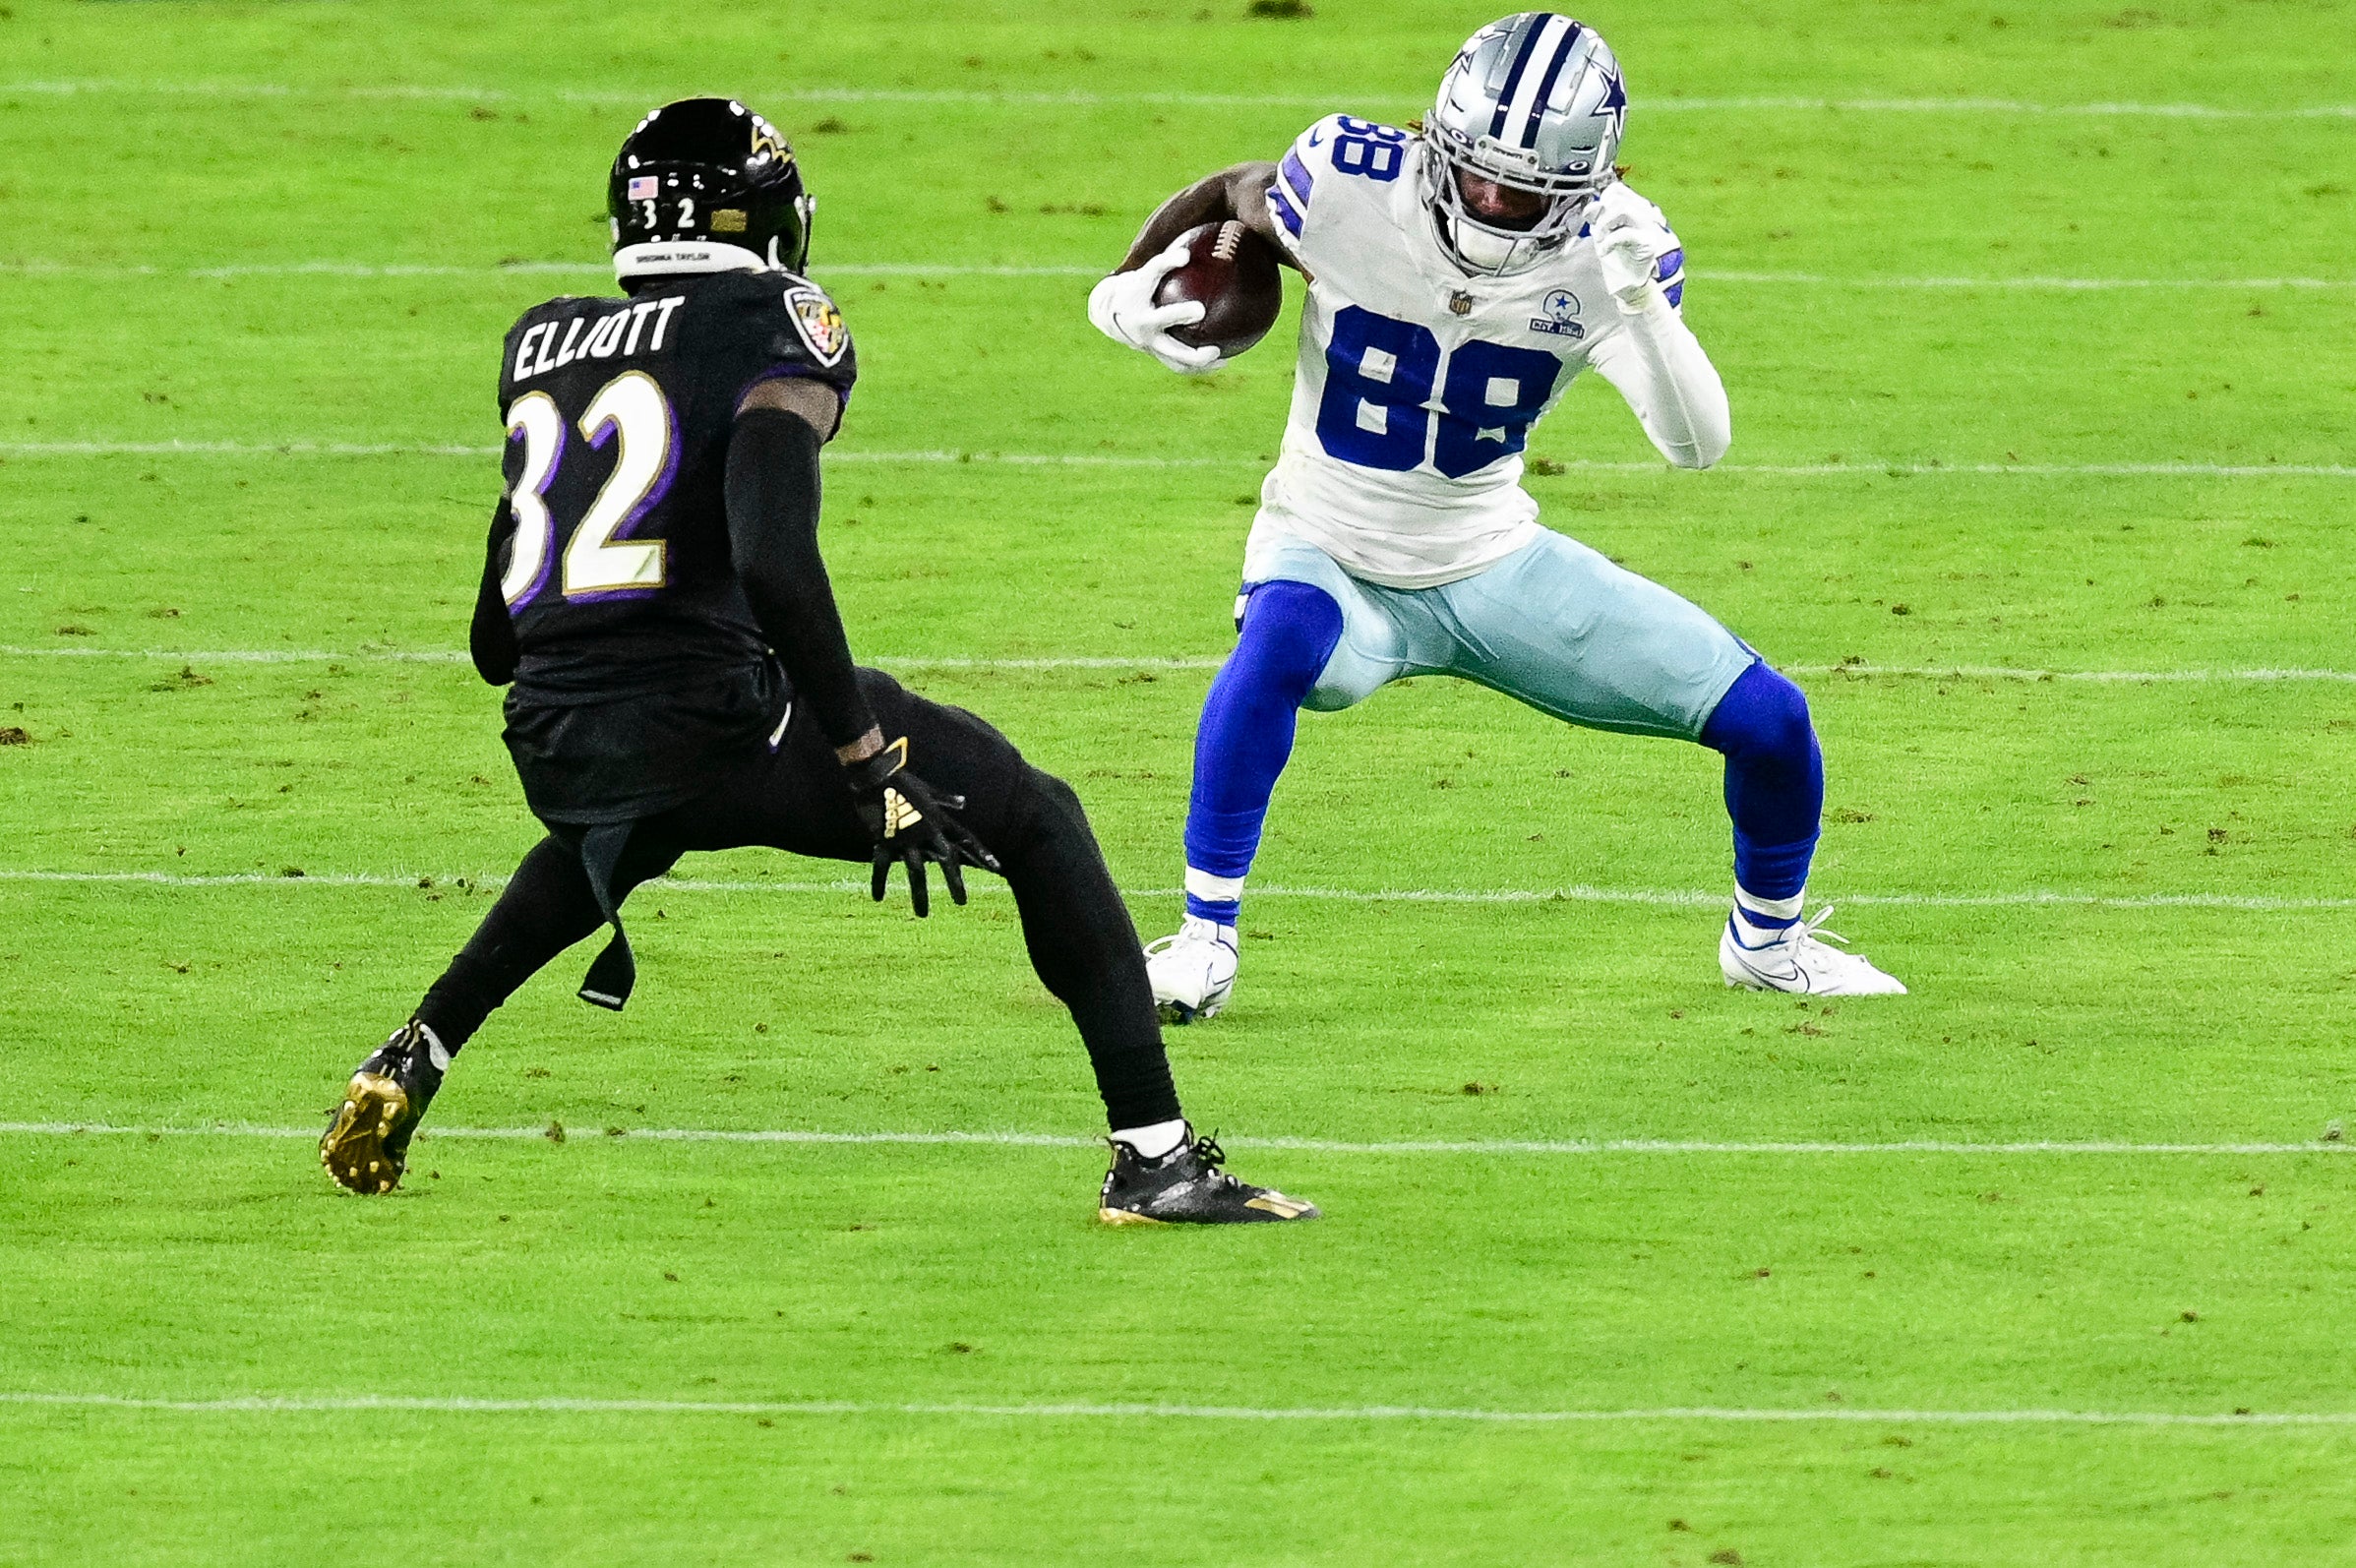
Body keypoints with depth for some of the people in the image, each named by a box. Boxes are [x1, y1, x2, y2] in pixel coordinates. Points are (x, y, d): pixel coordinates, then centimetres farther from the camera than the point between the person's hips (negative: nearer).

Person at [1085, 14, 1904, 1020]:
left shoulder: (1609, 249, -17)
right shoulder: (1352, 185, -21)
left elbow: (1697, 444, -28)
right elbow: (1234, 196, 3)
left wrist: (1643, 305, -43)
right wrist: (1121, 293, -6)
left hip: (1492, 567, 2)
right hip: (1333, 559, -2)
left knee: (1767, 720, -3)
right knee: (1285, 636, -41)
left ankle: (1766, 939, 28)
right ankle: (1203, 939, -30)